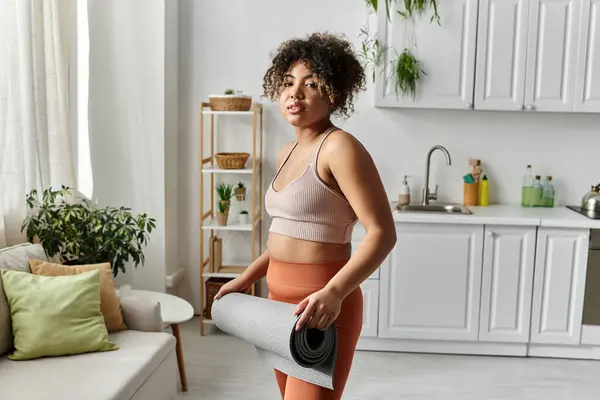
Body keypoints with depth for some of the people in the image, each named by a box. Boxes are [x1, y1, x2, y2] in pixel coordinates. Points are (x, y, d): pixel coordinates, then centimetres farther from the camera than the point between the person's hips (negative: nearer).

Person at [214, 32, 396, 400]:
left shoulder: (340, 147, -15)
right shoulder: (287, 153, 11)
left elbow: (382, 233, -20)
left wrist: (334, 293, -30)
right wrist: (246, 279, 18)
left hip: (321, 306, -8)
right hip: (282, 300, 9)